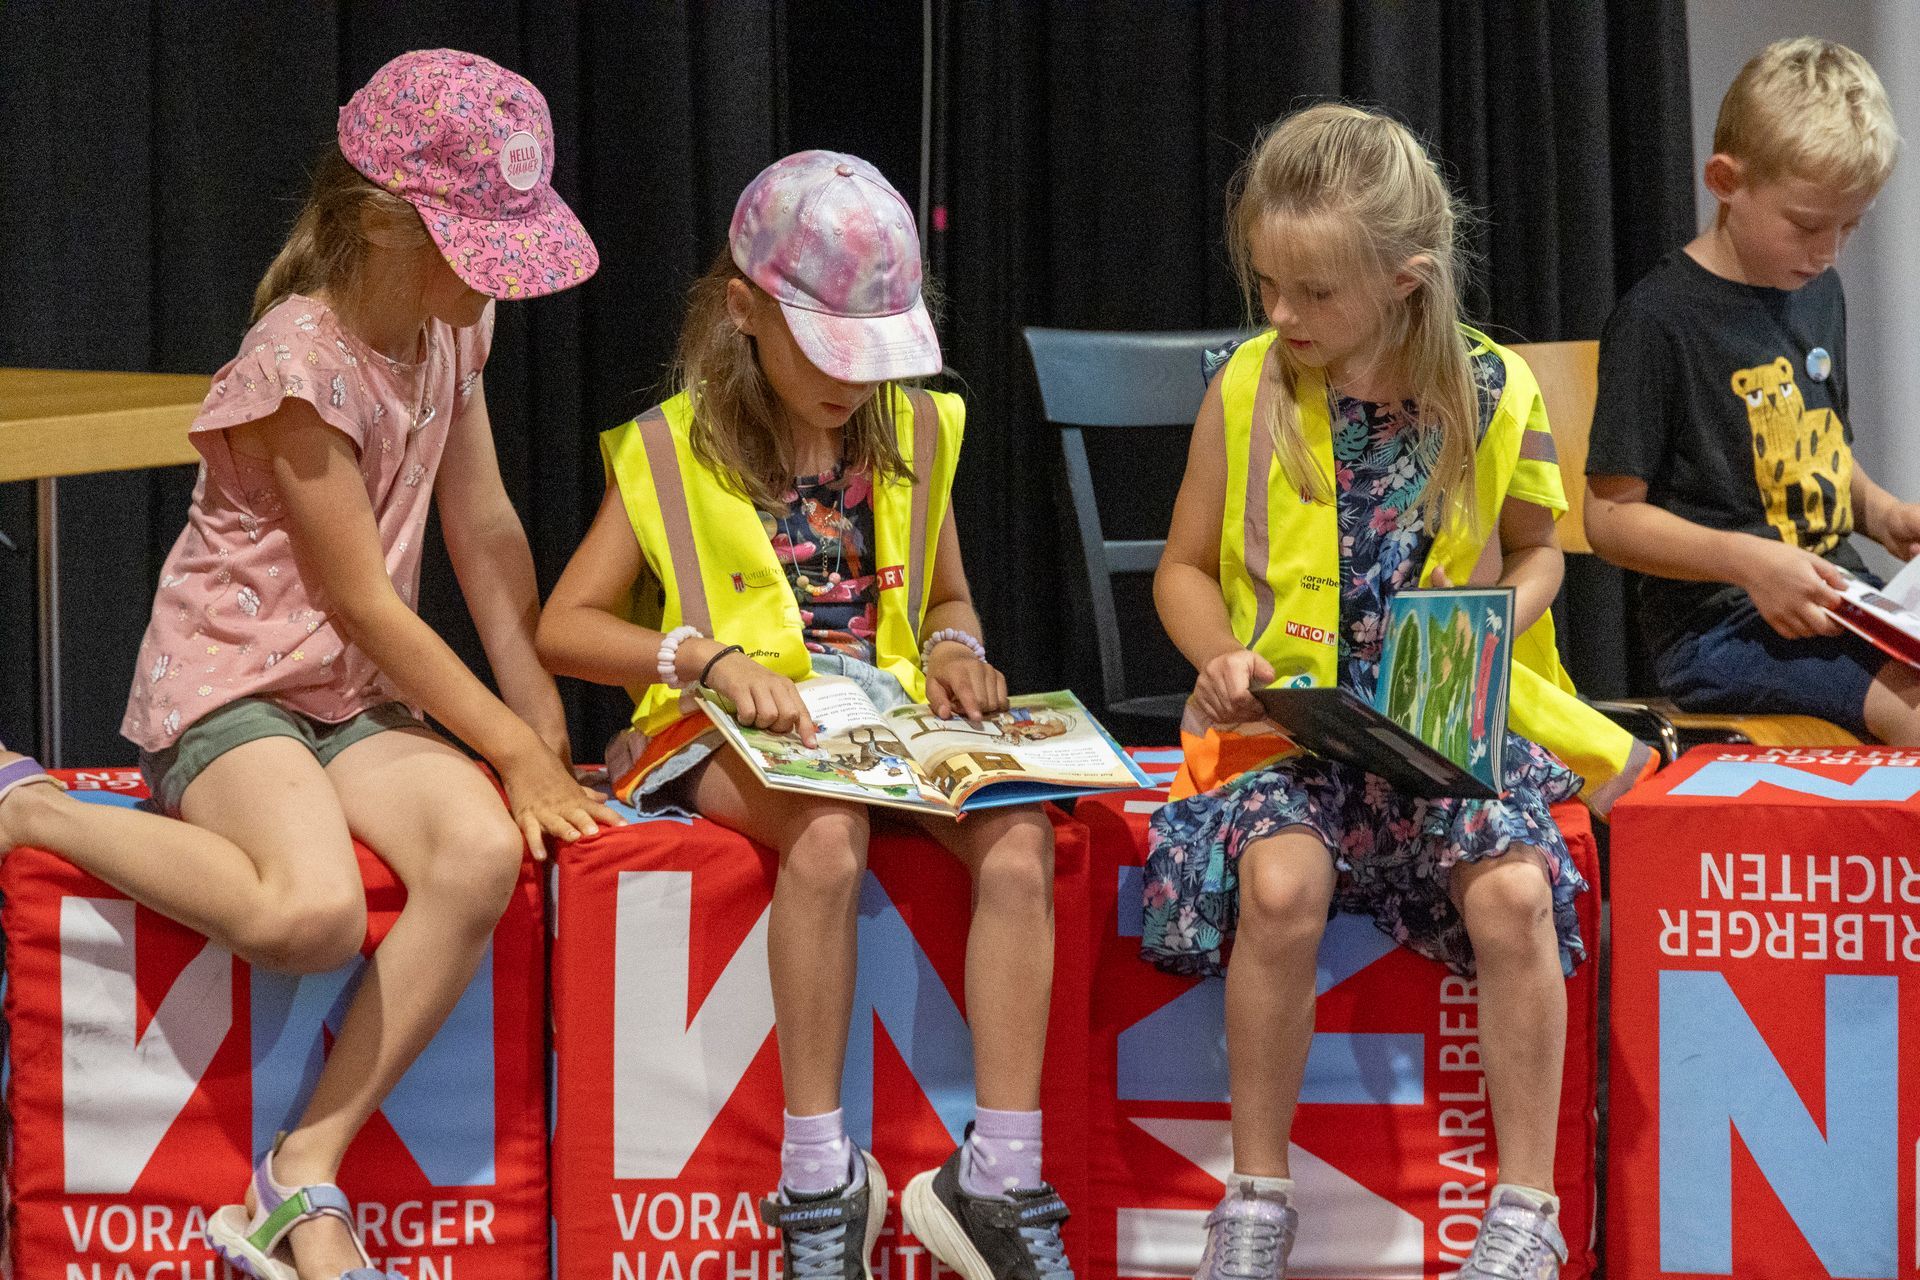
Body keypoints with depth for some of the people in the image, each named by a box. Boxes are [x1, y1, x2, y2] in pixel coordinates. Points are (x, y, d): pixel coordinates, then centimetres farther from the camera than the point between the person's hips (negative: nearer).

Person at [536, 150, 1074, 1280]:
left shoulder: (913, 433, 13)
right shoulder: (676, 452, 1)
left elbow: (949, 600, 26)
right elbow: (565, 626, -1)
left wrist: (953, 649, 1)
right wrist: (712, 656, -16)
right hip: (736, 733, -4)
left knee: (1020, 835, -29)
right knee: (828, 836, -39)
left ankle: (1001, 1182, -26)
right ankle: (819, 1182, -29)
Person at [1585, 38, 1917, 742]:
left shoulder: (1820, 291, 15)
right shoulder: (1658, 316, -10)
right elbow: (1610, 515, -9)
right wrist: (1747, 560, -21)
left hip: (1833, 599, 8)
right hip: (1716, 625, -8)